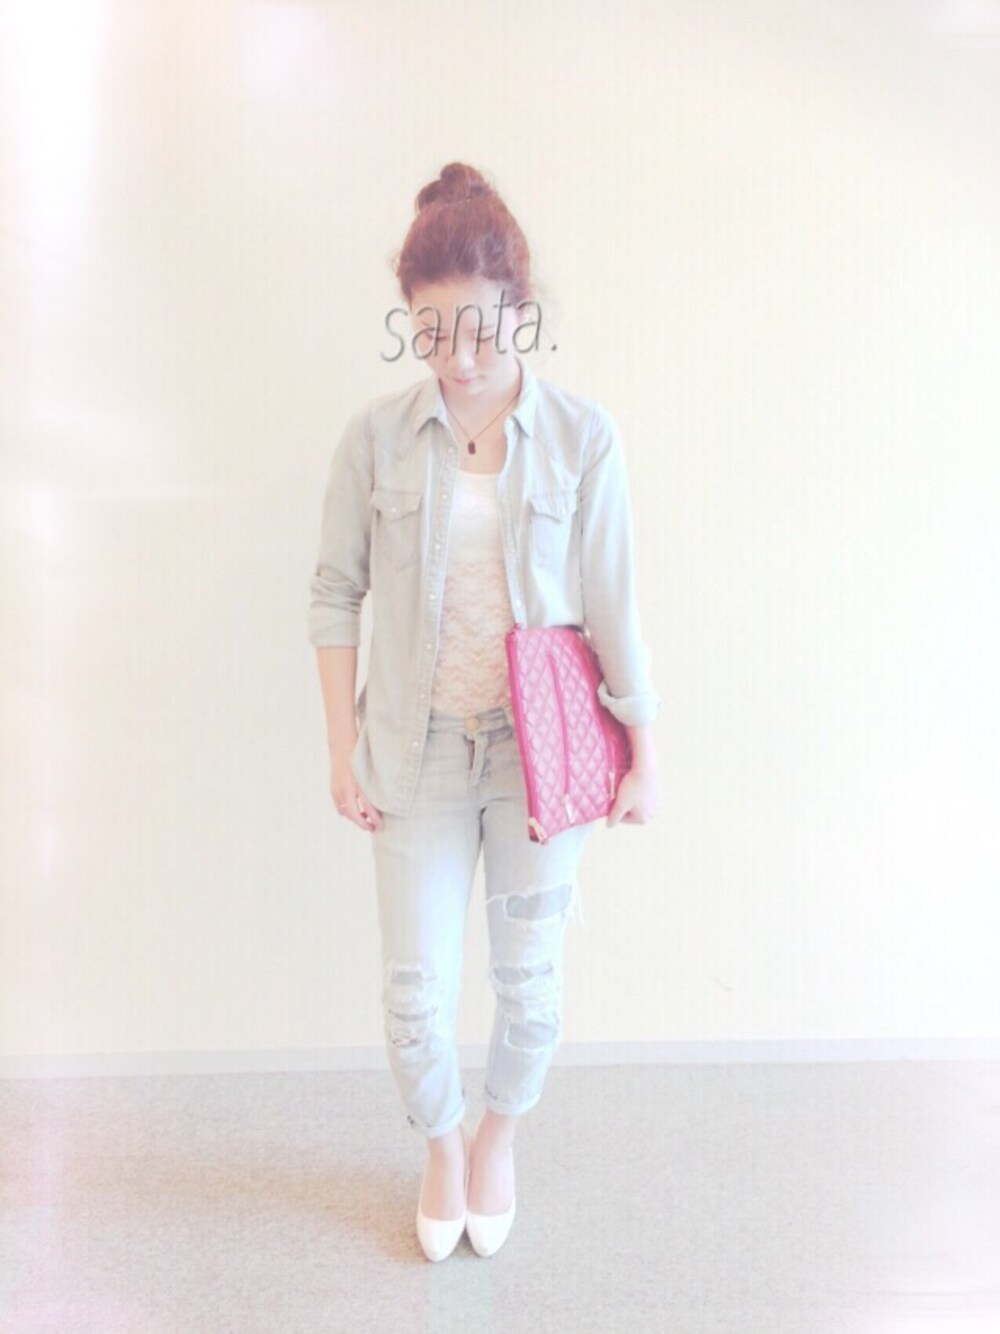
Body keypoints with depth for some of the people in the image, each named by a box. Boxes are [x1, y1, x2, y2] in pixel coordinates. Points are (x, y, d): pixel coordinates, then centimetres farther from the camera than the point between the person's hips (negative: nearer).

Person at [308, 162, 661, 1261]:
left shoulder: (582, 436, -6)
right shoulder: (376, 436, -4)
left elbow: (612, 605, -2)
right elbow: (335, 593, 1)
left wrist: (644, 754, 0)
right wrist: (342, 749, 0)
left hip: (543, 747, 0)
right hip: (418, 749, 1)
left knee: (528, 978, 12)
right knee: (415, 986, 9)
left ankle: (499, 1141, 44)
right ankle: (442, 1148, 41)